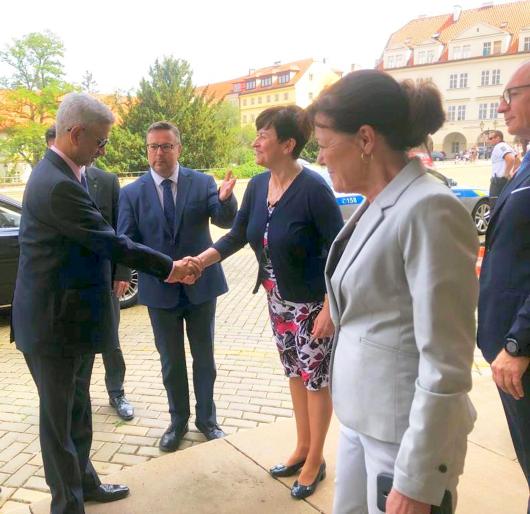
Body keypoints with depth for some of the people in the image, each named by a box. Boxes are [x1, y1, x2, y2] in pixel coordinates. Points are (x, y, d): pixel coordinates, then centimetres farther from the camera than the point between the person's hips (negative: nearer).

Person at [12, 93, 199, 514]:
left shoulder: (59, 174, 7)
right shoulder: (58, 184, -25)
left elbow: (97, 243, 10)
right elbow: (111, 243, -22)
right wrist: (169, 267, -13)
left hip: (71, 313, 10)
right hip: (55, 321, -10)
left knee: (77, 407, 23)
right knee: (59, 416, 8)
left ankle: (84, 480, 42)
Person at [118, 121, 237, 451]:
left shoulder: (202, 183, -4)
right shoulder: (132, 193, -2)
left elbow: (225, 221, -15)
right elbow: (126, 241, -5)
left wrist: (225, 199, -37)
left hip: (201, 284, 0)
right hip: (159, 289, 1)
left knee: (204, 357, 14)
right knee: (171, 361, 15)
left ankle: (206, 418, 34)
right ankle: (178, 421, 35)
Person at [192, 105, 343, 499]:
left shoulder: (313, 188, -22)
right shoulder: (258, 185, -1)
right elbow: (237, 236, 5)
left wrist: (330, 308, -21)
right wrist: (198, 262, -7)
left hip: (313, 302, -7)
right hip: (279, 299, 7)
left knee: (316, 378, 8)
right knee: (296, 373, 19)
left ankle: (315, 460, 29)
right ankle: (302, 448, 39)